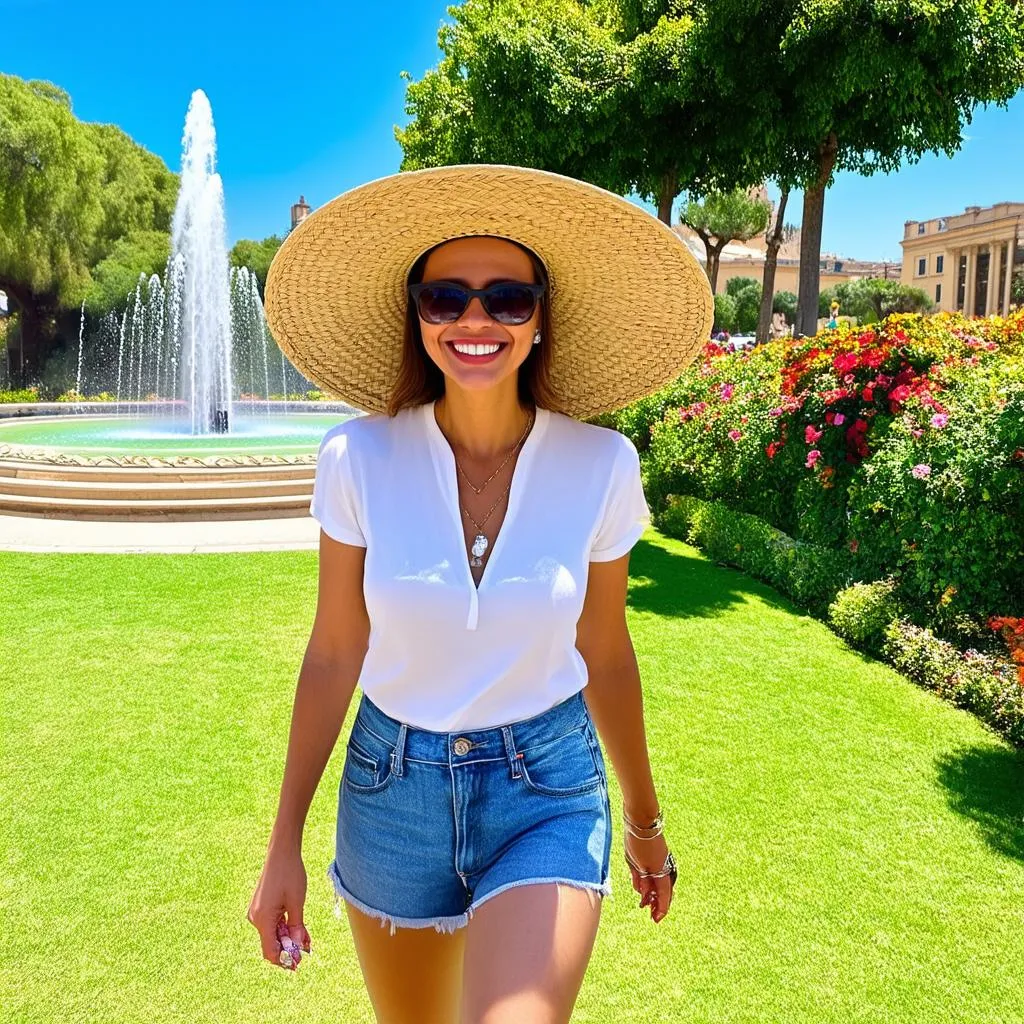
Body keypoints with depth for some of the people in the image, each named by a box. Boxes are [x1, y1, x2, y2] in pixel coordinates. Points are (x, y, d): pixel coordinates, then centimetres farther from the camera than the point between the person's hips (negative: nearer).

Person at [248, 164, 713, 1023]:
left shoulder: (600, 466, -12)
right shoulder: (359, 459, -13)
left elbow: (604, 656, 0)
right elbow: (333, 655, -5)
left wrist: (645, 820, 10)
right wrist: (285, 844, 0)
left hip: (548, 789, -1)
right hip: (391, 783, 1)